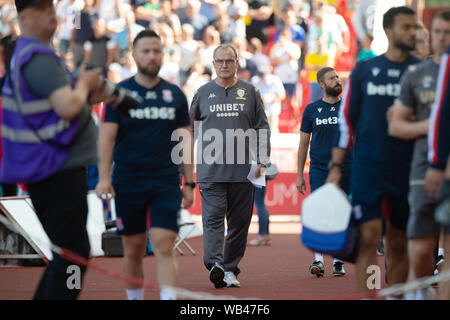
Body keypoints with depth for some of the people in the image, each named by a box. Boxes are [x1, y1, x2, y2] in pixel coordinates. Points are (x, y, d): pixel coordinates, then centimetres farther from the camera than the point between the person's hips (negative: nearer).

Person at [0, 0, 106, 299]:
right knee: (74, 254, -12)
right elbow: (68, 108, -27)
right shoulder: (37, 58, -16)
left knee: (68, 253, 16)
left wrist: (88, 97, 9)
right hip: (58, 171, -11)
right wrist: (83, 84, -7)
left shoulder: (35, 55, 18)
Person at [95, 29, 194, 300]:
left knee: (164, 246, -10)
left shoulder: (175, 95, 8)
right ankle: (135, 299, 21)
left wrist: (189, 183, 7)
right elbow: (107, 136, -2)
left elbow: (185, 141, 11)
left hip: (166, 183, 1)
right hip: (128, 183, 0)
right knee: (133, 250, 6)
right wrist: (104, 177, -12)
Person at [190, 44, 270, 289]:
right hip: (211, 169, -1)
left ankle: (231, 269, 11)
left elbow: (262, 128, 10)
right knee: (213, 218, -13)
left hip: (242, 170, 1)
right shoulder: (203, 93, 8)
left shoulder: (249, 92, 9)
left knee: (239, 222, 4)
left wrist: (262, 160, 1)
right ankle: (214, 264, -24)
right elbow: (190, 125, 16)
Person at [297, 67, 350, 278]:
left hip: (345, 168, 1)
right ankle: (318, 259, -14)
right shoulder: (312, 110, 6)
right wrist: (299, 175, 6)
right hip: (319, 168, -1)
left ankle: (338, 261, 11)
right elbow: (303, 143, 10)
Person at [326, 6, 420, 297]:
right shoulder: (364, 69, 6)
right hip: (368, 166, -1)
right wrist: (336, 167, 3)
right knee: (368, 238, -10)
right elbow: (346, 119, 8)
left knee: (399, 245, 5)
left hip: (406, 171, 1)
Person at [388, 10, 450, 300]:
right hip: (425, 170, 1)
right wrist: (426, 126, -6)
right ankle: (423, 290, 24)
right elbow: (396, 126, 12)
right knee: (421, 249, -3)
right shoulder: (416, 75, 11)